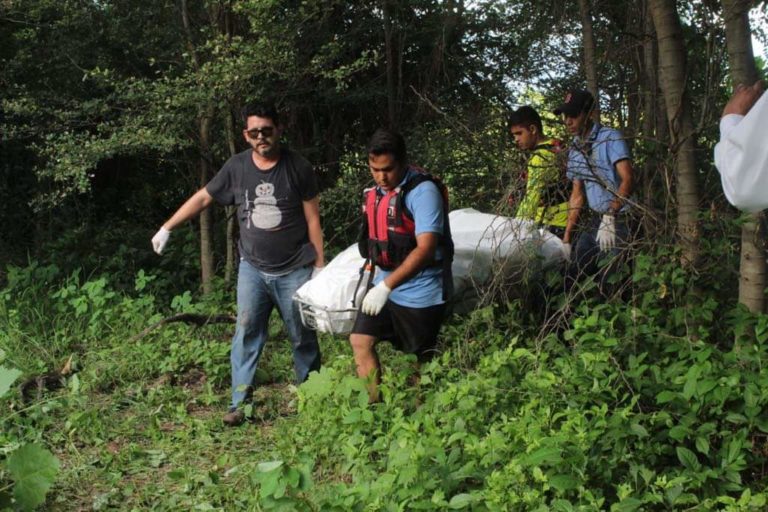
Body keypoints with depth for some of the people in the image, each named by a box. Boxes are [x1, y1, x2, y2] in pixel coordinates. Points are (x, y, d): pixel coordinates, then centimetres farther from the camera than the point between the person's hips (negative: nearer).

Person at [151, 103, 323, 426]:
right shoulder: (237, 167, 0)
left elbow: (312, 219, -2)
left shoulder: (297, 167, -6)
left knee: (303, 338, 6)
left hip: (294, 270, -2)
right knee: (246, 333, -4)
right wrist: (167, 228, 9)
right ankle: (240, 403, -1)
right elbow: (203, 197, 10)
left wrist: (319, 266, -2)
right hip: (253, 268, 2)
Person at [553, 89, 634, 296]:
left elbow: (627, 180, -21)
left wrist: (610, 217, -31)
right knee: (573, 275, 6)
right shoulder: (575, 150, 12)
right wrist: (567, 235, 14)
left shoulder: (609, 138, -10)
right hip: (592, 222, 7)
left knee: (609, 283, -9)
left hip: (618, 222, -7)